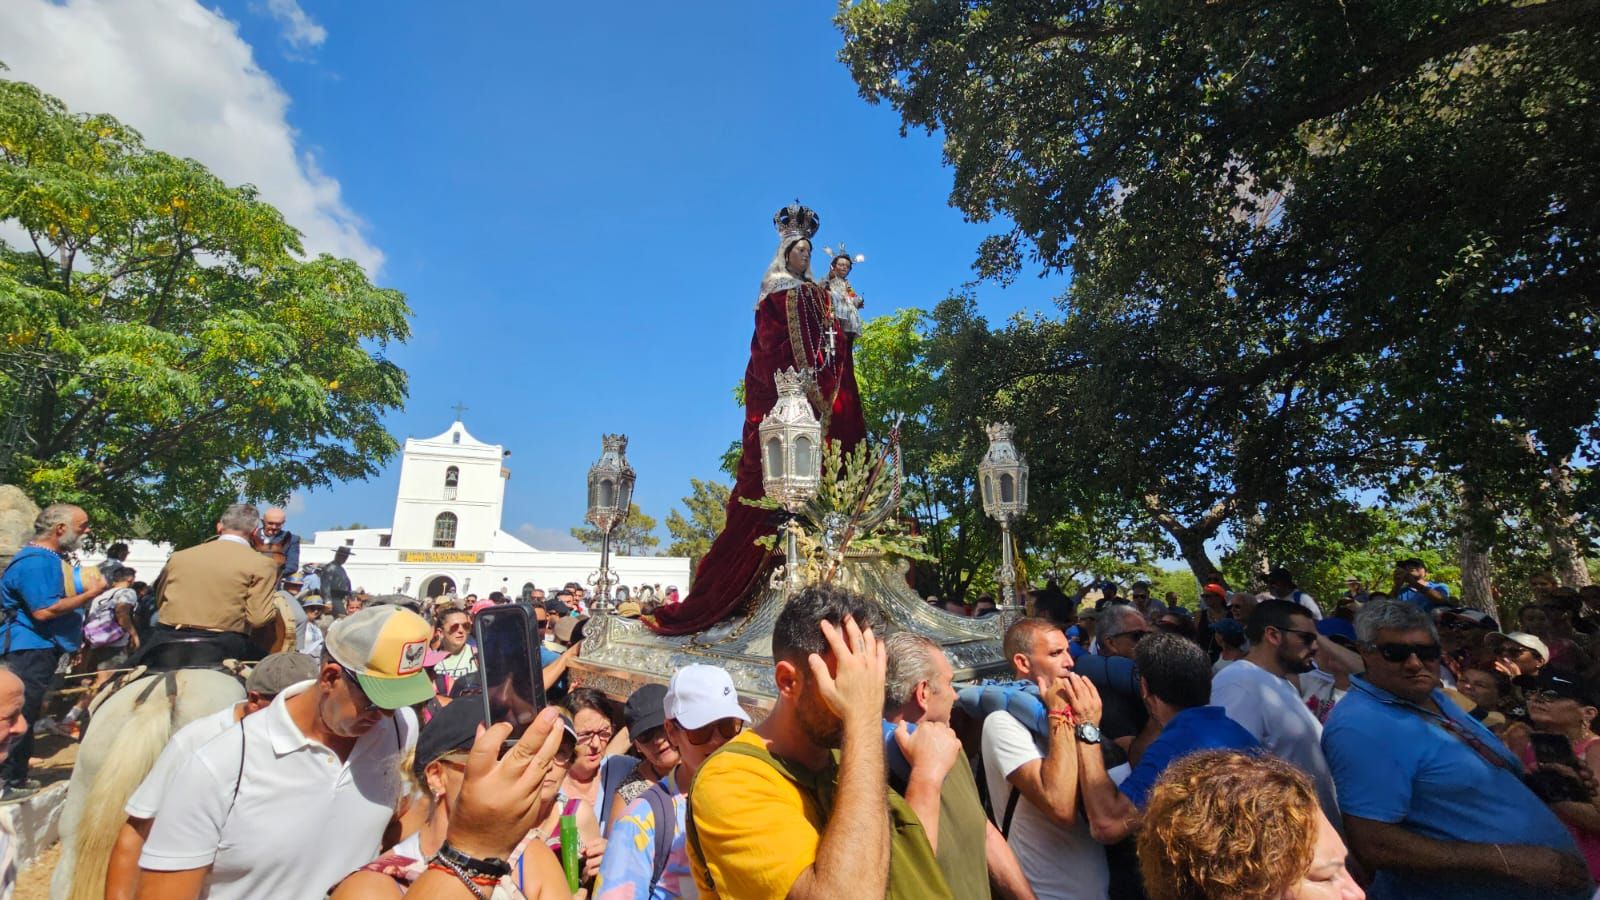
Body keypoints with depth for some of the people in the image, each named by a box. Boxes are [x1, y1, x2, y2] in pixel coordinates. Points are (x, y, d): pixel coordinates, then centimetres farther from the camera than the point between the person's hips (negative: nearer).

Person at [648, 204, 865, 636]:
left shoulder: (819, 294, 22)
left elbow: (836, 342, 17)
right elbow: (771, 345, -6)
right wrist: (794, 378, -15)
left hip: (818, 392, 5)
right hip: (779, 392, -5)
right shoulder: (775, 295, 6)